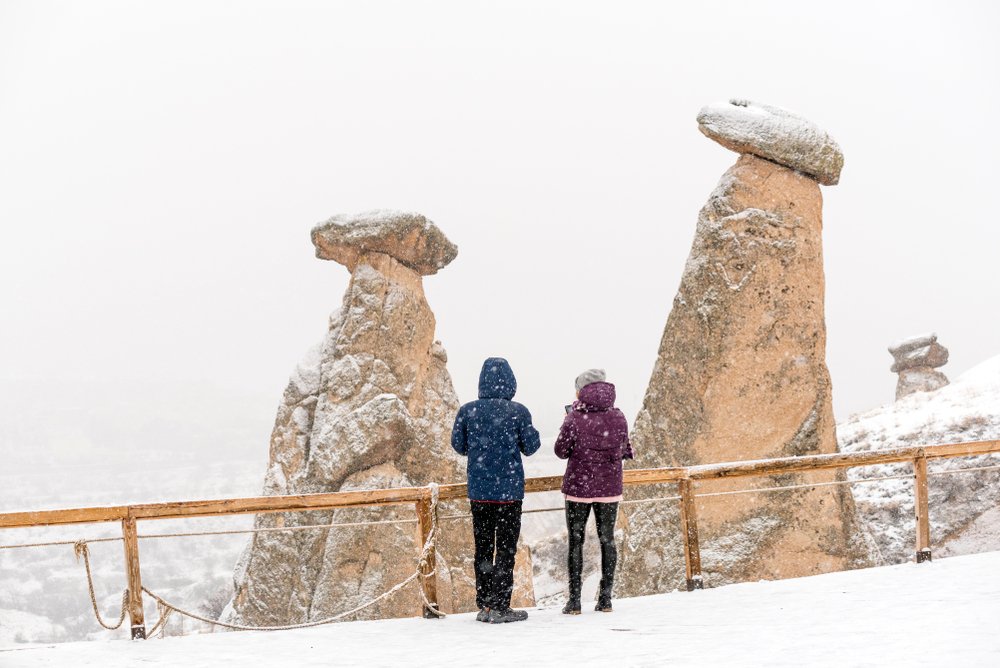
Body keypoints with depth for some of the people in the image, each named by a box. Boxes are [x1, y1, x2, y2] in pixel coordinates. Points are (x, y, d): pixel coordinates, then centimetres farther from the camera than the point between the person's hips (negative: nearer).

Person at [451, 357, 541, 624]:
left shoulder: (467, 411, -3)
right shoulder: (518, 412, -10)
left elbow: (458, 445, 4)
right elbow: (530, 447, -4)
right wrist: (532, 432, 16)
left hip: (478, 491, 3)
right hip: (509, 489, -3)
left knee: (483, 547, 13)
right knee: (506, 548, 3)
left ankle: (484, 605, 14)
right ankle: (500, 607, 0)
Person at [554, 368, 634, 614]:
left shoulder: (574, 418, -13)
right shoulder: (618, 417, -3)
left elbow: (561, 451, -4)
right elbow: (625, 450, 6)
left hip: (579, 488, -3)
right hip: (609, 488, 3)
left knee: (575, 541, 5)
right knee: (607, 540, 12)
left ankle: (574, 601, 2)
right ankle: (606, 599, 12)